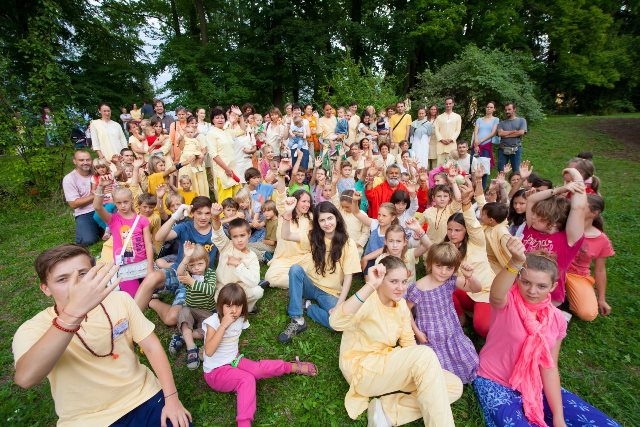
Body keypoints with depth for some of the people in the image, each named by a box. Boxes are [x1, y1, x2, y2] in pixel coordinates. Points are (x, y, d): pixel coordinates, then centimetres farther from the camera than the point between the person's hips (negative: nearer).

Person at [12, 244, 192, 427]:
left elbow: (151, 346, -2)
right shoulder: (33, 329, -12)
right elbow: (25, 379, -32)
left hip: (144, 396, 1)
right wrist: (74, 311, -44)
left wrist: (171, 397, -8)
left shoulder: (120, 300, -3)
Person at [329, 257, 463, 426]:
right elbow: (336, 322, -42)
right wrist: (370, 286, -48)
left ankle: (387, 411, -10)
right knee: (425, 354, -28)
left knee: (454, 386, -4)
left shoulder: (401, 304, 3)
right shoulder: (367, 301, -22)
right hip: (362, 370, -8)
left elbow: (408, 342, 7)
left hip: (390, 367, 8)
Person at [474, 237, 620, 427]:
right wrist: (516, 262, -60)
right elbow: (496, 295, -44)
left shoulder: (556, 319, -2)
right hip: (496, 382, -5)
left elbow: (549, 368, 2)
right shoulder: (506, 301, -16)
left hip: (536, 385, 5)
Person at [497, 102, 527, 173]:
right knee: (500, 171, 1)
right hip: (503, 149, 1)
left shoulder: (521, 120, 9)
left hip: (516, 149, -1)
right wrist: (514, 131, -6)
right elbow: (500, 133, -5)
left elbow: (521, 132, -6)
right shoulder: (502, 123, 12)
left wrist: (506, 134, -4)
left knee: (516, 171, -1)